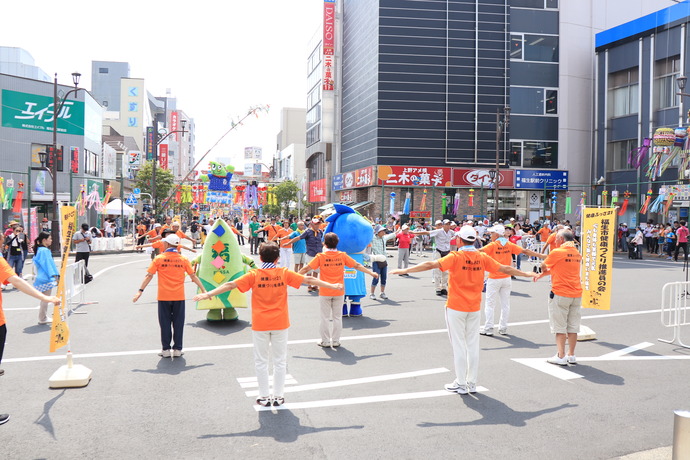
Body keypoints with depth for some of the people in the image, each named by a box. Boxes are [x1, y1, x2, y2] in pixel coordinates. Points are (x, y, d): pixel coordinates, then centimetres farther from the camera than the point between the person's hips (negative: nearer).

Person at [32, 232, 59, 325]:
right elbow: (47, 264, -18)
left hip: (41, 278, 10)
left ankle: (44, 317, 24)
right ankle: (43, 319, 1)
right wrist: (54, 275, -17)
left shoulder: (39, 250, 15)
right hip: (46, 278, -10)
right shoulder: (44, 250, -16)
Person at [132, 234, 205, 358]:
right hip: (179, 296, 1)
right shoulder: (183, 259, 1)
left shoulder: (159, 259, -3)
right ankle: (177, 349, 11)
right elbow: (193, 276, 3)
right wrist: (203, 290, 10)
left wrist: (140, 291, 2)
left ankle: (166, 349, 11)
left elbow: (149, 276, -3)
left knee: (165, 323, 8)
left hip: (163, 297, -1)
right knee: (178, 323, 8)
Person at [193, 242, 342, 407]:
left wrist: (208, 294, -8)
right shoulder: (284, 273, -3)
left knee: (261, 361, 11)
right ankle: (278, 396, 17)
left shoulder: (254, 275, -7)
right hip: (280, 324, 1)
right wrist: (331, 286, 8)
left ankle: (264, 397, 17)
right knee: (280, 360, 12)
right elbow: (309, 279, -1)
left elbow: (231, 284, -11)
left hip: (260, 324, -1)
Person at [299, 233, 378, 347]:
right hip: (339, 292, 2)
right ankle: (336, 341, 17)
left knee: (326, 317, 9)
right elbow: (357, 266, 3)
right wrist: (371, 273, 15)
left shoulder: (320, 256, -8)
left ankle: (325, 341, 15)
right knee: (337, 317, 12)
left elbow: (306, 268, -7)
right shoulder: (342, 255, -3)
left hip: (324, 292, -2)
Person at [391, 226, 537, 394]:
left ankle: (461, 384, 10)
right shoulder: (482, 257, -1)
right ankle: (472, 383, 19)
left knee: (459, 345, 4)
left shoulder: (455, 257, -13)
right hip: (474, 308, 4)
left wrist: (405, 270, -24)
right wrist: (526, 274, 24)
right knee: (473, 345, 11)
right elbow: (505, 269, 8)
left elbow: (431, 264, -23)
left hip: (456, 307, -4)